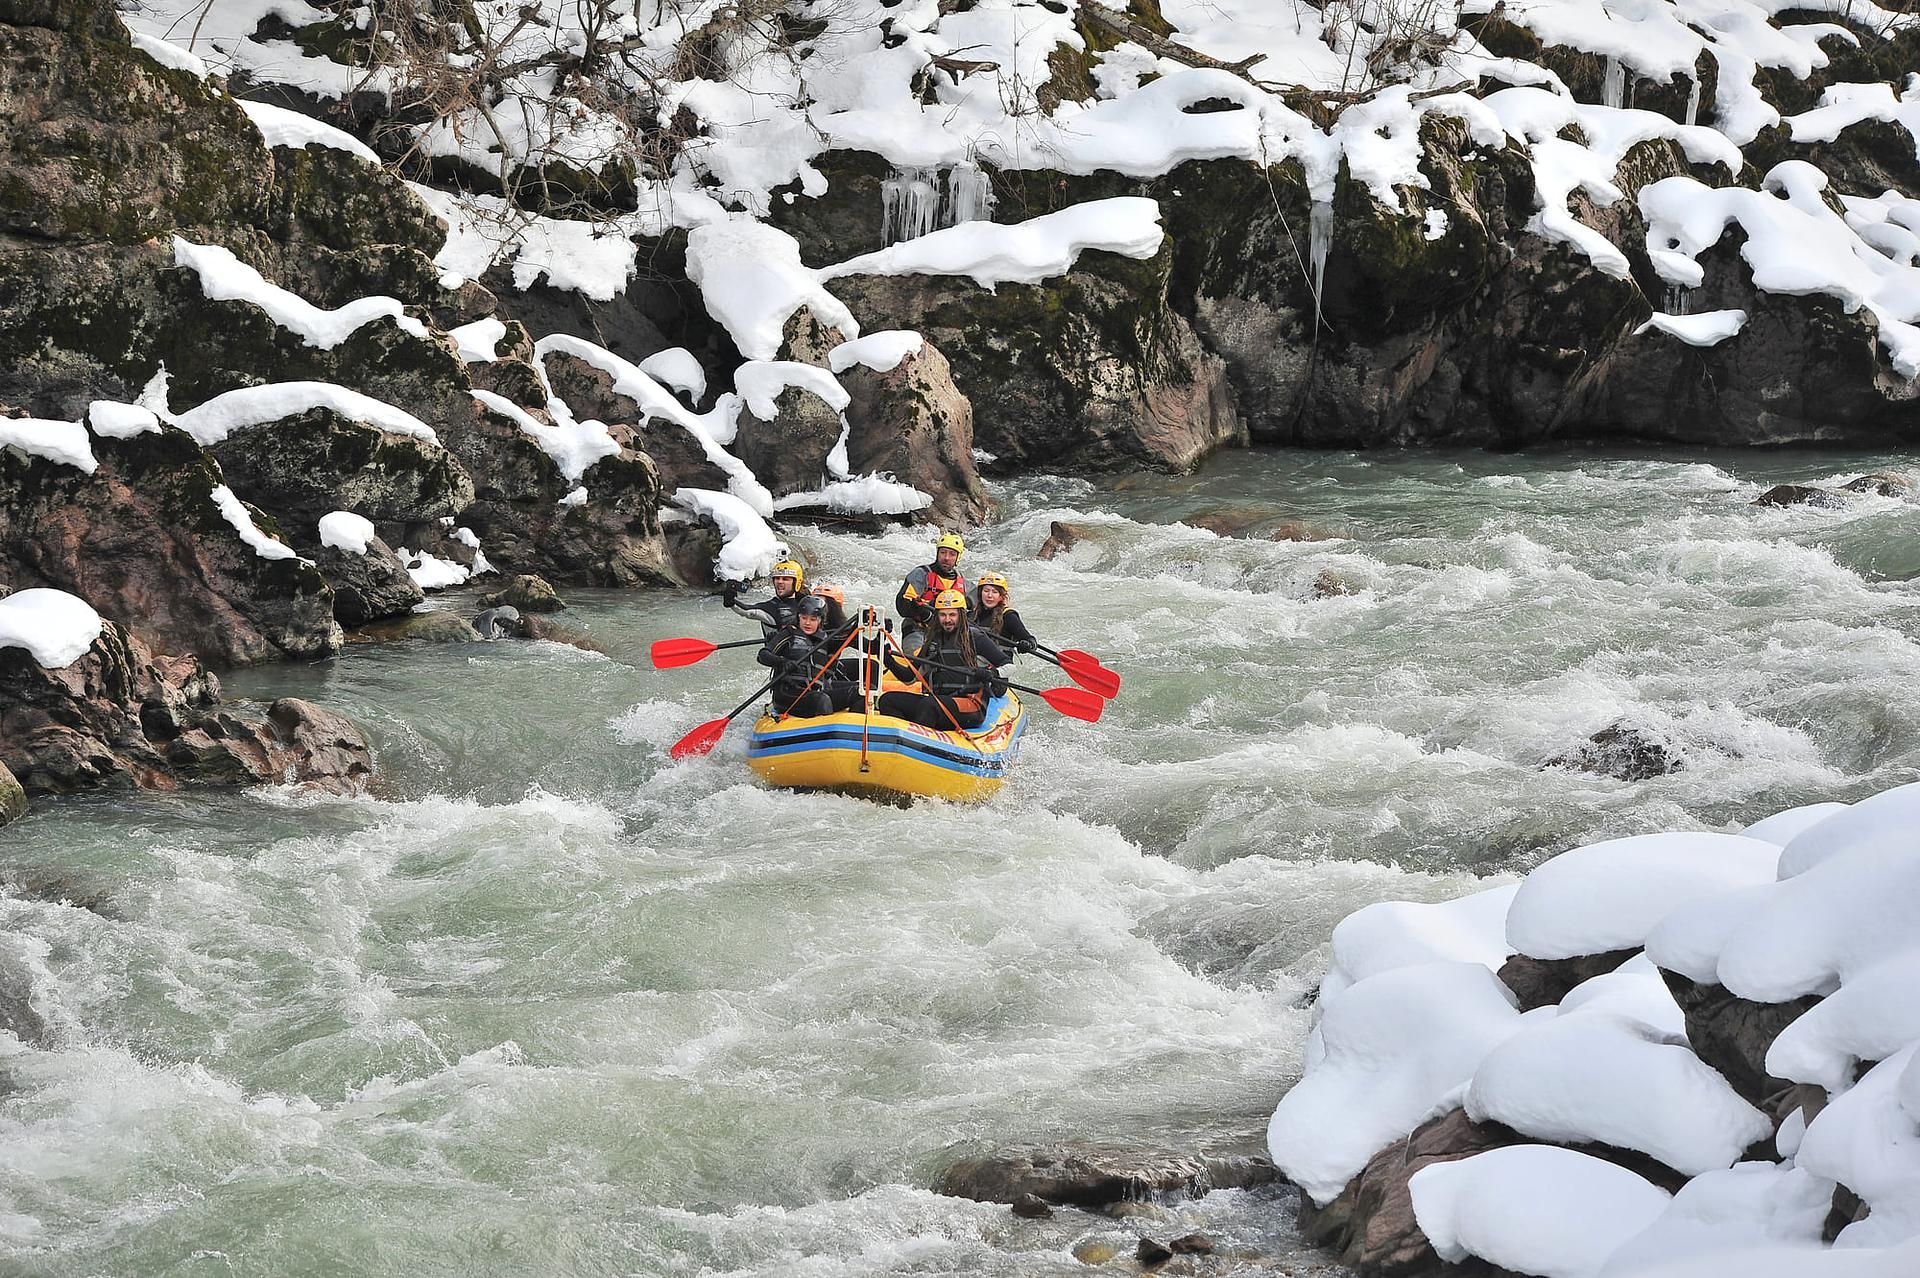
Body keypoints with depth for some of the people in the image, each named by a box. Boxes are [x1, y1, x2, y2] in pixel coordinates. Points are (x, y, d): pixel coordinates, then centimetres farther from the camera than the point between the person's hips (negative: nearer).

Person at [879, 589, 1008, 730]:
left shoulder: (975, 638, 4)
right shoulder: (932, 641, 19)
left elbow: (1007, 665, 3)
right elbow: (909, 676, 19)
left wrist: (991, 674, -18)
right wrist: (889, 661, 2)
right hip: (937, 700, 6)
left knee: (929, 704, -36)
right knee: (888, 700, -11)